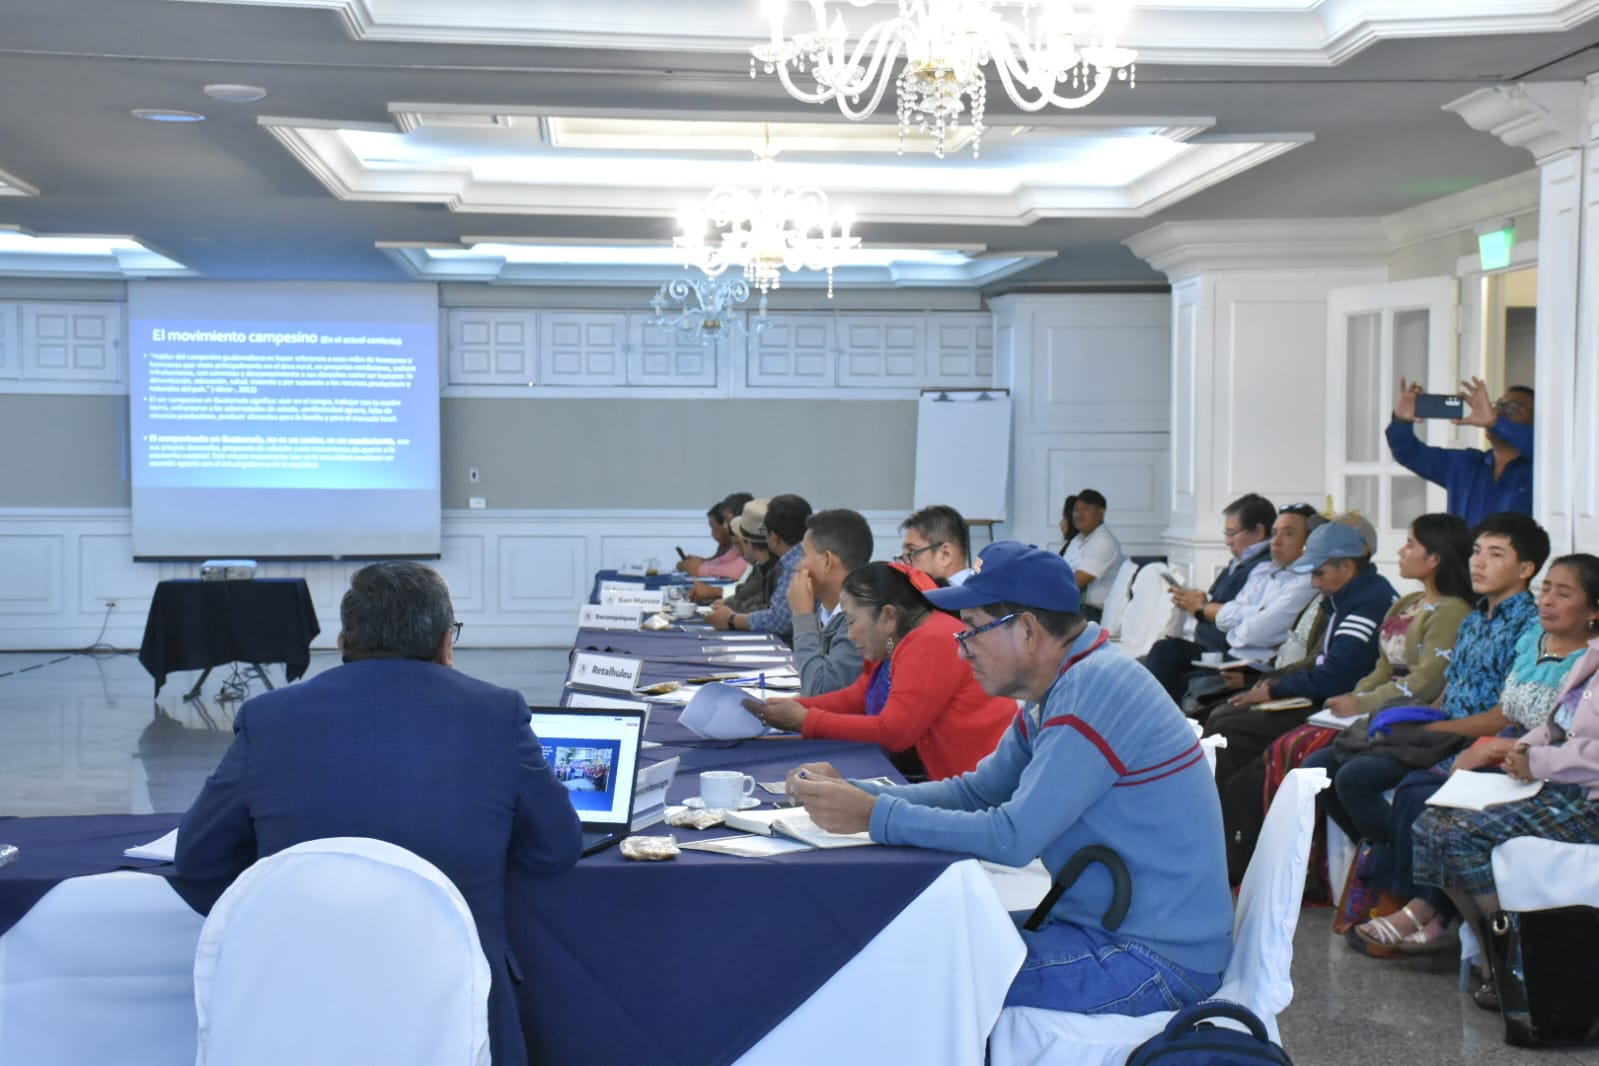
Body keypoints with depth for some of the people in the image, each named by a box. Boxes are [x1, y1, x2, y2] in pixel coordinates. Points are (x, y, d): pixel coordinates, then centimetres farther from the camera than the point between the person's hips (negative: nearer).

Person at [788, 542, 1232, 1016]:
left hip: (1155, 958, -9)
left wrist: (874, 815, -19)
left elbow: (1013, 836, -25)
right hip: (1106, 925, 9)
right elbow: (976, 790, 14)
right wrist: (851, 791, 2)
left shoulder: (1096, 688, -22)